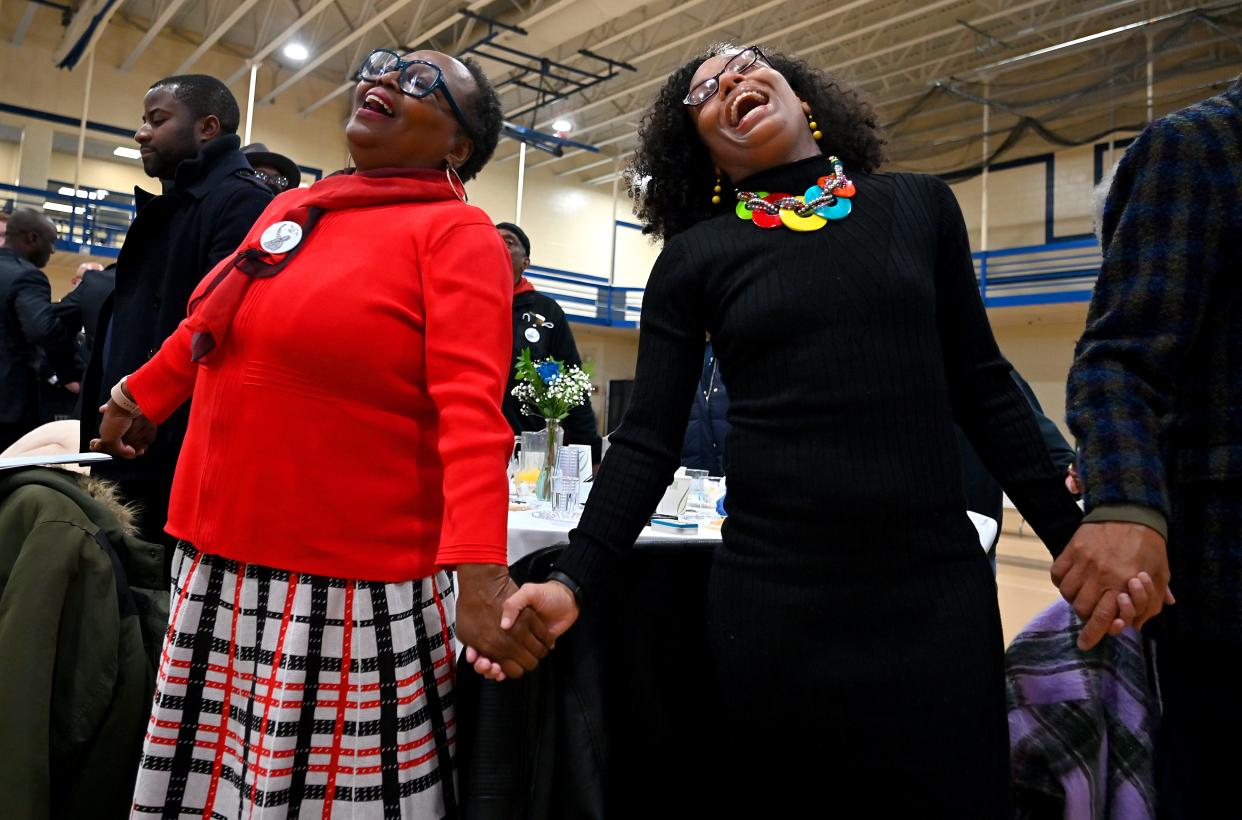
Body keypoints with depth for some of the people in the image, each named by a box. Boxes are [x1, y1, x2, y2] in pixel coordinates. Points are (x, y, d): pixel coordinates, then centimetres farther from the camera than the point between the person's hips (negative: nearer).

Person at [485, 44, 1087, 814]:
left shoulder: (921, 205, 7)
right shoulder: (694, 257, 1)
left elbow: (983, 389, 10)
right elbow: (649, 441, -3)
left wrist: (1074, 536, 9)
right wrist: (574, 581, -14)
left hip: (939, 584, 2)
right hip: (774, 595, -1)